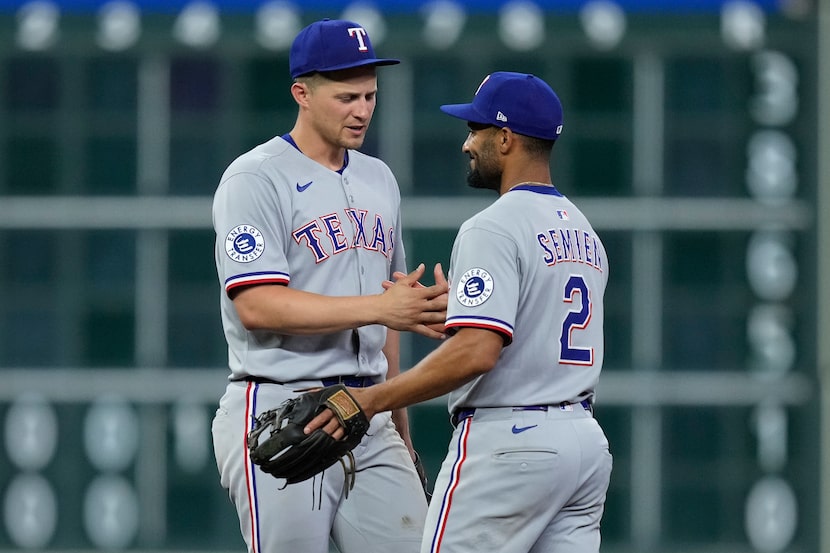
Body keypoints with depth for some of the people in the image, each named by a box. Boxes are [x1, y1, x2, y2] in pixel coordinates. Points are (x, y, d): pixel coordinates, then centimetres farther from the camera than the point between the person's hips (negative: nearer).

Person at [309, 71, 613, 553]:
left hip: (508, 440, -9)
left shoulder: (494, 229, -13)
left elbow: (476, 352, -24)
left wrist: (371, 400, -21)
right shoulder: (585, 231, 16)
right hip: (586, 442, 9)